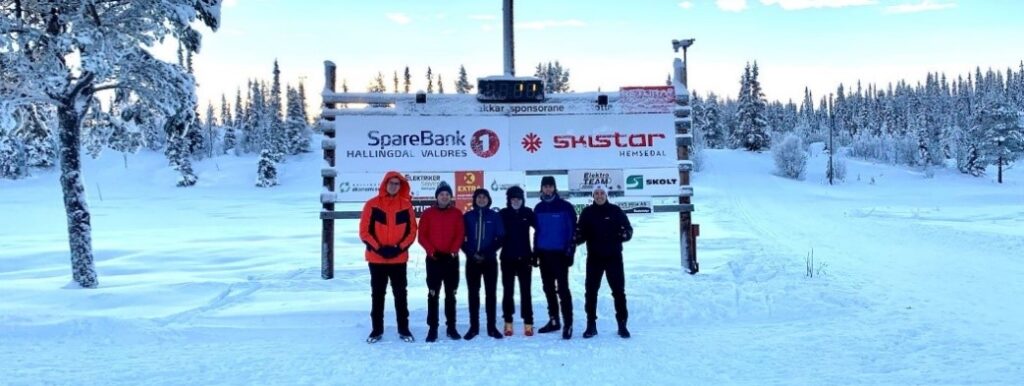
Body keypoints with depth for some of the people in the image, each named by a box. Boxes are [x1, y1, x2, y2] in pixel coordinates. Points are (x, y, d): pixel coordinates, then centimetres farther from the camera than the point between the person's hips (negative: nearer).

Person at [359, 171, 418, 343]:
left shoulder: (406, 205, 1)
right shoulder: (372, 204, -3)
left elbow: (411, 231, 2)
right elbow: (364, 231, -4)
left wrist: (399, 248, -11)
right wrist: (378, 248, -13)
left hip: (399, 258, 1)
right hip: (376, 258, -1)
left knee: (400, 294, 7)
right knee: (377, 294, 9)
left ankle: (403, 329, 16)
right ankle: (377, 329, 18)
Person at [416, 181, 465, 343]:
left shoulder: (457, 213, 6)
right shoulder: (428, 213, 3)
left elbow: (460, 235, 1)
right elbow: (422, 236, -1)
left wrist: (452, 252, -12)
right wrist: (432, 251, -13)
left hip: (451, 259, 1)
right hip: (433, 259, -1)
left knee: (450, 294, 7)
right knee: (433, 295, 0)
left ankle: (451, 327, 12)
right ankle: (432, 329, 3)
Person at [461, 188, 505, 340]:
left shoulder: (495, 216, 3)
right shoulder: (467, 217, 5)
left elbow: (500, 238, 0)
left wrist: (487, 254, -10)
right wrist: (471, 253, -9)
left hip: (490, 260, -1)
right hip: (472, 261, 1)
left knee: (491, 293, 1)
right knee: (473, 294, 3)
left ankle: (492, 327, 7)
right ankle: (474, 327, 9)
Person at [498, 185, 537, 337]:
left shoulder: (528, 213, -1)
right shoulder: (503, 214, -3)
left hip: (525, 258, 0)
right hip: (507, 258, 0)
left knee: (525, 291, 2)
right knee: (508, 291, 7)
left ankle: (528, 323, 5)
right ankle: (508, 323, 14)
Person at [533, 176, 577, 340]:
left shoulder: (565, 207, -6)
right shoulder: (539, 208, 8)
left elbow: (572, 230, -6)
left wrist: (570, 252, -11)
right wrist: (535, 251, 10)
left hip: (560, 253, -5)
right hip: (544, 253, 5)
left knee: (562, 289, -8)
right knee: (548, 288, 12)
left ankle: (568, 324, -6)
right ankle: (554, 320, 23)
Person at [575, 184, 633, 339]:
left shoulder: (615, 211, 0)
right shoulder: (587, 212, 2)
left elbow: (628, 229, 0)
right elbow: (582, 234, 1)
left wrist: (626, 234, -22)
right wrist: (577, 238, -21)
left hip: (614, 257, -1)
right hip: (594, 257, 1)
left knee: (618, 291, 3)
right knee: (591, 291, 4)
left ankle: (622, 325, 12)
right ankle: (591, 325, 13)